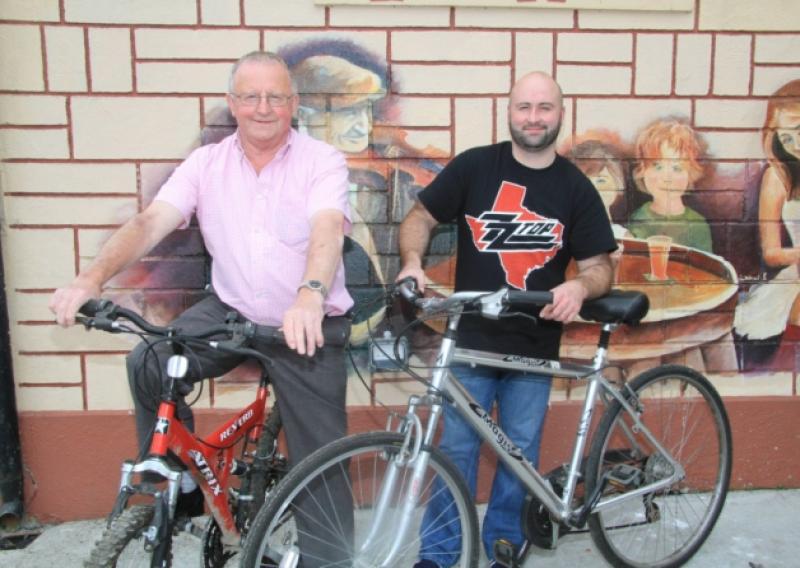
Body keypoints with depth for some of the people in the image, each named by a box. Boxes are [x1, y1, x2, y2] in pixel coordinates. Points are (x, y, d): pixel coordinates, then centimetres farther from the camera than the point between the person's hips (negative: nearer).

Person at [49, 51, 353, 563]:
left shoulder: (322, 161, -8)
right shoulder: (207, 162, 2)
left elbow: (327, 229, -26)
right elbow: (150, 222, -9)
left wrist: (310, 295, -46)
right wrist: (92, 278, -26)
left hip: (309, 327, -3)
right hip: (231, 311, 3)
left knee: (318, 462, 2)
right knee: (148, 365, -18)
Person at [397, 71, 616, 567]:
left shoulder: (577, 188, 1)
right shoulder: (473, 165, -2)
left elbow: (600, 266, 2)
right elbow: (421, 216, 3)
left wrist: (579, 287, -21)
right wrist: (413, 261, -17)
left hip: (535, 346, 2)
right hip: (471, 338, -1)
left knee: (520, 451, 13)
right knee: (457, 448, 5)